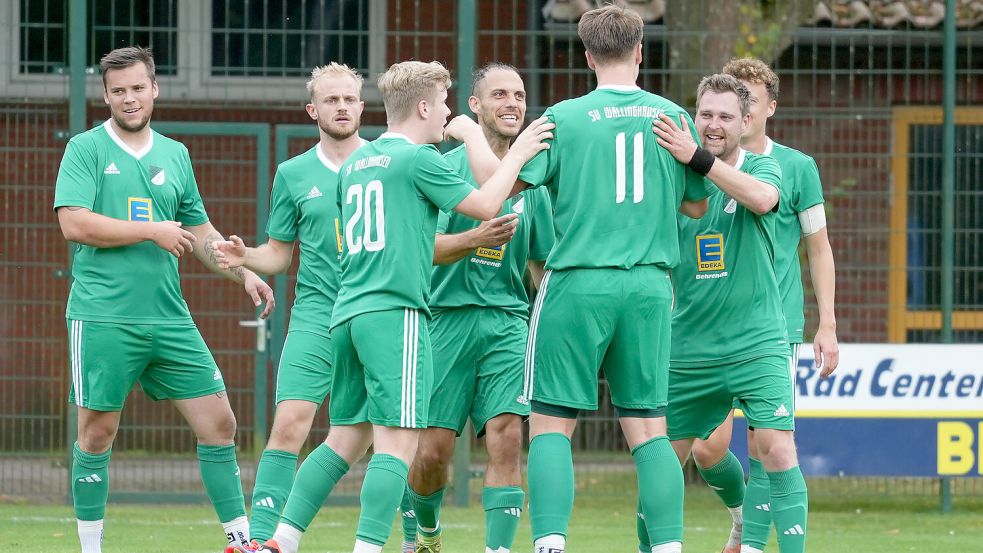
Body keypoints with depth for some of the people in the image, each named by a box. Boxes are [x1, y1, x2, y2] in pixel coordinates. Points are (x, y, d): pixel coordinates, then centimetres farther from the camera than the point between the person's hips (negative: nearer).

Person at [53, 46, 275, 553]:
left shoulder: (175, 155, 15)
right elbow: (74, 223, -13)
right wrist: (152, 230, -13)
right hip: (103, 317, -5)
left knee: (218, 422, 1)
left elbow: (201, 236, 22)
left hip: (169, 318, 5)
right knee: (97, 434, -1)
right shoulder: (86, 149, 0)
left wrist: (243, 273, 8)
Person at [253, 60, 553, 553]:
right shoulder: (418, 159, -5)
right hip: (396, 313, -8)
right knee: (399, 442, -9)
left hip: (348, 312, 8)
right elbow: (486, 204, -4)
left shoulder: (354, 163, 18)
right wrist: (518, 154, 7)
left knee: (345, 439, 13)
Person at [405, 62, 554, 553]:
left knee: (506, 438, -15)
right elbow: (426, 248, -8)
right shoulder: (446, 167, 1)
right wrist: (477, 238, -25)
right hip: (447, 315, -2)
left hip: (507, 321, 2)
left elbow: (543, 264, 19)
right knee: (433, 450, -3)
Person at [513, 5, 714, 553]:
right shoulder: (672, 117, 6)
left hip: (579, 282, -3)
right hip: (650, 285, 3)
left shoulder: (565, 118, -4)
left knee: (551, 425, 1)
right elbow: (697, 204, 15)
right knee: (648, 428, 6)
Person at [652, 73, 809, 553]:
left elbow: (761, 197, -26)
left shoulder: (762, 168, -2)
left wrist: (698, 158, -34)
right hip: (689, 348, 3)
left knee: (777, 449, -18)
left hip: (756, 345, -3)